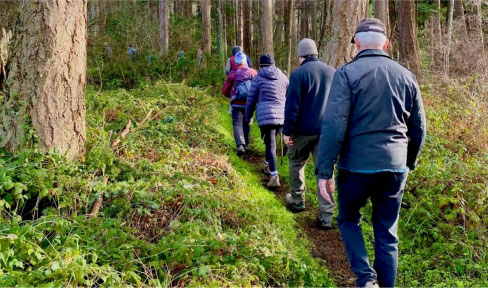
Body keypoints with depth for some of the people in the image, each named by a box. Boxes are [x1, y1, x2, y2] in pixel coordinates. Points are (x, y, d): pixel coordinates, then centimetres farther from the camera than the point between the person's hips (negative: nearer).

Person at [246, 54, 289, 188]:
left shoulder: (258, 78, 5)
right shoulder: (283, 77, 13)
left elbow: (251, 100, 8)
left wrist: (248, 118, 20)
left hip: (265, 115, -3)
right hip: (281, 116, 4)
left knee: (270, 144, -4)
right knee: (271, 141, 24)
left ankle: (274, 177, -14)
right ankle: (267, 166, 40)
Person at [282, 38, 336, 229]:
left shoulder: (299, 74, -10)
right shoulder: (332, 72, 7)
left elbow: (292, 106, -13)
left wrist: (288, 131, -7)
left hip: (304, 131, -4)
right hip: (327, 131, 4)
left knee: (296, 164, 19)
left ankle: (297, 200, 32)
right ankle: (326, 217, 2)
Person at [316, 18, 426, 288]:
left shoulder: (347, 73, -7)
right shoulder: (406, 76, 7)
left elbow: (333, 126, -15)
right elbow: (418, 128, 12)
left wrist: (324, 171, -10)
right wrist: (409, 163, 26)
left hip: (357, 165, -3)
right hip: (395, 168, 3)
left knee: (349, 220, 19)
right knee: (387, 234, 14)